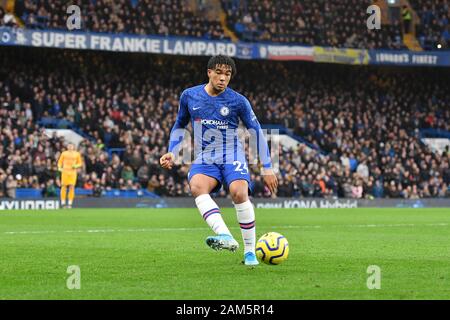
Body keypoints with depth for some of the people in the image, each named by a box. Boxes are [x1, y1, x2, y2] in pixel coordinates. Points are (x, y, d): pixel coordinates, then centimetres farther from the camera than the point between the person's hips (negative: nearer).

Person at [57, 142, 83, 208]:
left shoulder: (77, 154, 7)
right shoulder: (64, 153, 7)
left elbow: (80, 163, 12)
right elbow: (60, 162, 12)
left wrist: (76, 166, -8)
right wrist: (59, 168, -6)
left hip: (73, 172, 0)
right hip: (65, 171, 0)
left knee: (72, 187, -6)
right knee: (64, 186, -4)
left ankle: (70, 203, -2)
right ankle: (63, 203, 2)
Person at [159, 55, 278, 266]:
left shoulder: (238, 101, -2)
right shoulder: (189, 96, 4)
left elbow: (256, 131, 6)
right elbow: (180, 125, 21)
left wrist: (267, 168, 4)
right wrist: (171, 153, 7)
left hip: (232, 156, -2)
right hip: (205, 159, 2)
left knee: (239, 193, -30)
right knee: (196, 186, -32)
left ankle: (250, 251, -16)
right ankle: (226, 237, -48)